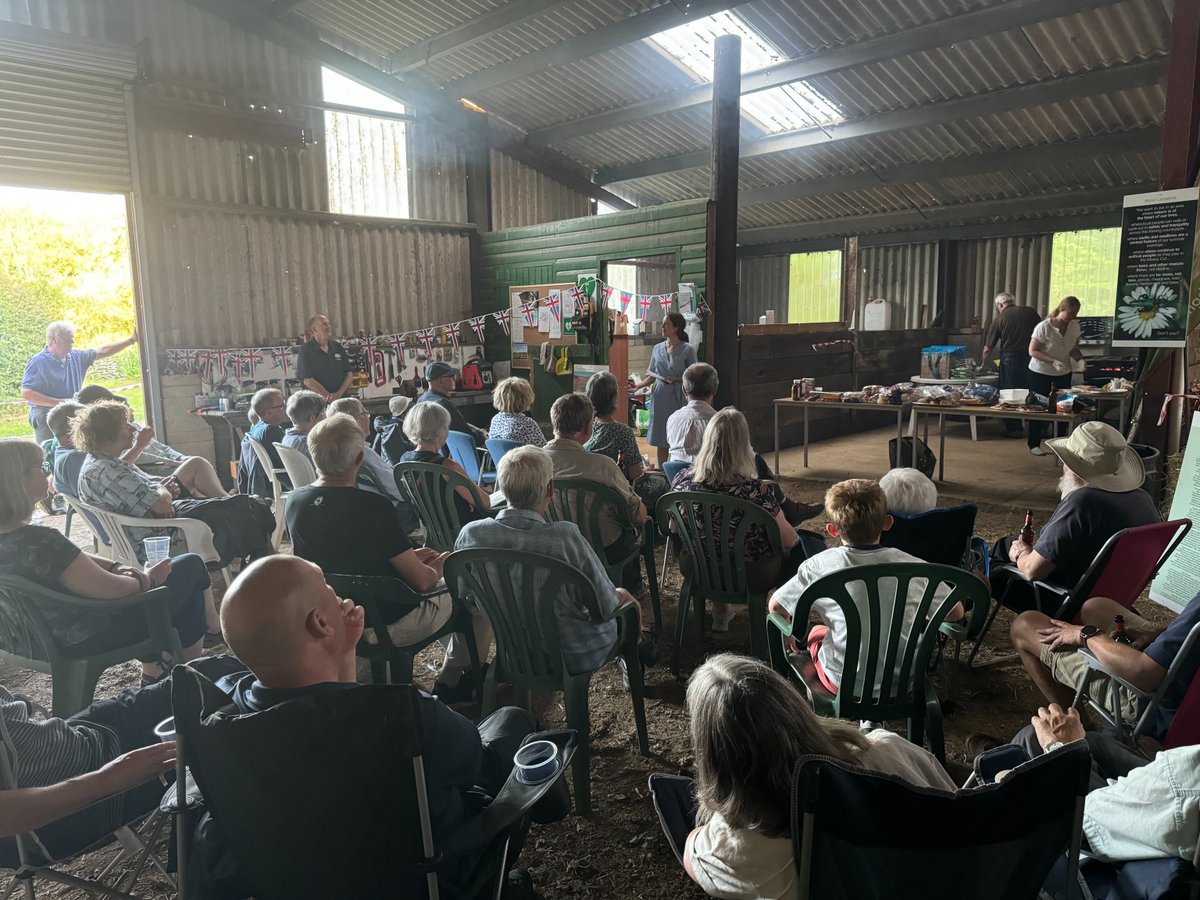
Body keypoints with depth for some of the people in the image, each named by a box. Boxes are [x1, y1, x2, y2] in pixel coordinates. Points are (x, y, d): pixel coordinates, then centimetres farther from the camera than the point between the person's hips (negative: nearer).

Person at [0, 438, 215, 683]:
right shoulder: (40, 541, -32)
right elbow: (109, 589, -26)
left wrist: (118, 567, -4)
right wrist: (148, 578, -9)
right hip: (96, 635, -9)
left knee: (188, 590, 22)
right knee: (190, 565, 9)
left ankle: (154, 674, 31)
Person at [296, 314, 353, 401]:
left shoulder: (338, 347, 10)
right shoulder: (306, 350, -3)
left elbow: (349, 374, 8)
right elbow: (307, 381, -9)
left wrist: (338, 394, -8)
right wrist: (328, 396, -12)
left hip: (341, 399, 4)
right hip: (318, 402, -4)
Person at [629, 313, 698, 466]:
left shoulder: (687, 349, -4)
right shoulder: (657, 348, 9)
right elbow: (652, 376, 12)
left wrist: (676, 379, -16)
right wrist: (638, 385, -3)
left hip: (678, 397, -4)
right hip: (660, 397, 4)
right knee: (660, 441, 8)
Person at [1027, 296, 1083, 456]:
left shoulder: (1075, 326, 0)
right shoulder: (1044, 327, -18)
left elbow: (1074, 349, 13)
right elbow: (1032, 351, -17)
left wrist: (1080, 358, -9)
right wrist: (1053, 361, -28)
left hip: (1063, 374, 5)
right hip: (1040, 373, -5)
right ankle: (1034, 445, 10)